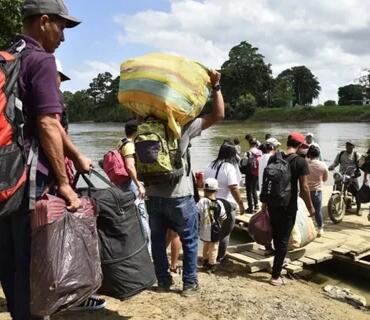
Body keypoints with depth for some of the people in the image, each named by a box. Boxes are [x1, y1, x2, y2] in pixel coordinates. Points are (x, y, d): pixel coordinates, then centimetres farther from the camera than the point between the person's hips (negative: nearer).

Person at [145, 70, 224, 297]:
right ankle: (190, 283, 20)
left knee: (158, 240, 16)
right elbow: (218, 114, -9)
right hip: (179, 196, -4)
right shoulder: (184, 126, -11)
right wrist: (216, 85, -6)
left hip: (154, 196, 4)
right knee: (190, 241, 13)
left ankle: (164, 281, 26)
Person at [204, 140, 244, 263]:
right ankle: (220, 258, 18)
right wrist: (241, 204, -12)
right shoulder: (230, 167, -15)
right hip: (226, 204, -6)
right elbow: (233, 189, -20)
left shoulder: (210, 166, 6)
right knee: (224, 233, 9)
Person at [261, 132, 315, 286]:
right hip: (288, 206, -5)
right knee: (283, 240, 4)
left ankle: (279, 260, 46)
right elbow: (304, 188, -13)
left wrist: (265, 201, 18)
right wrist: (310, 207, -1)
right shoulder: (300, 161, -13)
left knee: (276, 234, 24)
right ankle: (275, 276, 9)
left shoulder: (273, 158, 2)